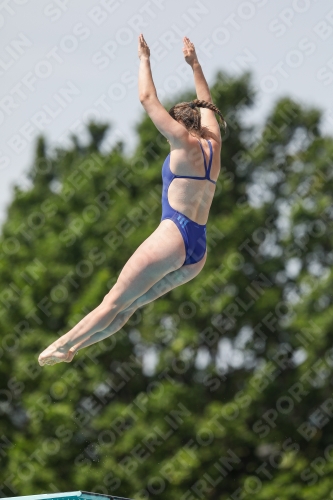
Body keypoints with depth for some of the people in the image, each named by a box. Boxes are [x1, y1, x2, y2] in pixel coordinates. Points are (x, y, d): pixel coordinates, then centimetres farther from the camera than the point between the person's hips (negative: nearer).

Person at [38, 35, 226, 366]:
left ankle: (62, 345, 1)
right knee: (129, 306, 12)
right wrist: (194, 64, 39)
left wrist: (144, 59, 11)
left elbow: (148, 99, 0)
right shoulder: (212, 146, 15)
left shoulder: (185, 143, -3)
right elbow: (205, 104, 32)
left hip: (173, 236, -8)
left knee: (114, 302, -3)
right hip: (198, 252, 8)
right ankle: (72, 348, 17)